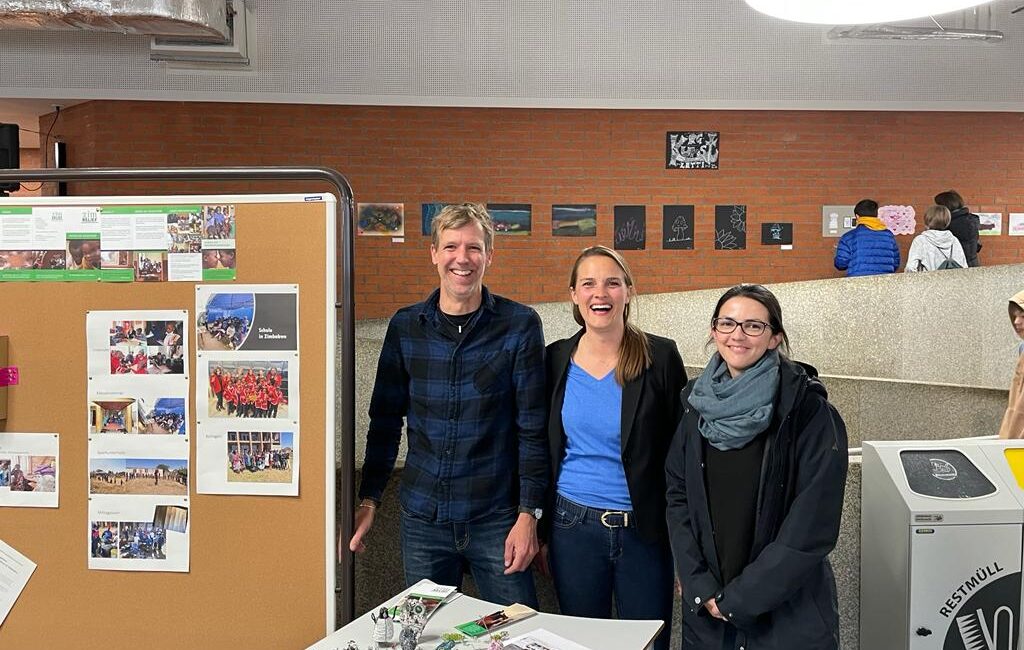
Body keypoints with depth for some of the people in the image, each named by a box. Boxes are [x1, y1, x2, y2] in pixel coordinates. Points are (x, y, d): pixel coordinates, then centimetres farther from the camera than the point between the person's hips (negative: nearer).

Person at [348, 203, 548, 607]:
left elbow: (533, 428, -5)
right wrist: (368, 501, 3)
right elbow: (385, 421, 8)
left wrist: (529, 513, -9)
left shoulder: (519, 325, -5)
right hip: (423, 517, 2)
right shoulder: (405, 327, 3)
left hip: (497, 518, -2)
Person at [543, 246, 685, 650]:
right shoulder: (556, 359, 0)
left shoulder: (661, 357, -7)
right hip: (573, 526, 2)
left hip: (644, 530, -2)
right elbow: (542, 450, 7)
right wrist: (539, 530, 8)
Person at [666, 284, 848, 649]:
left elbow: (811, 526, -16)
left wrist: (739, 599, -15)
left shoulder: (810, 414, -13)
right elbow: (678, 499, 2)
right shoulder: (699, 405, 1)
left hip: (789, 612, -4)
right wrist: (701, 589, -8)